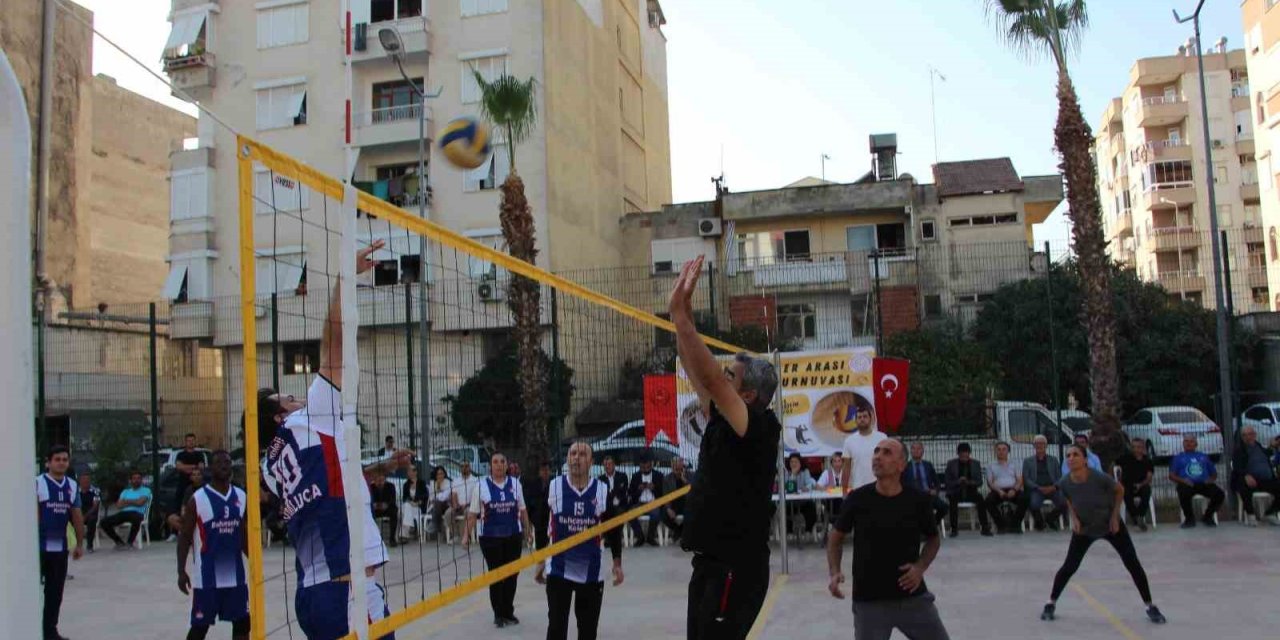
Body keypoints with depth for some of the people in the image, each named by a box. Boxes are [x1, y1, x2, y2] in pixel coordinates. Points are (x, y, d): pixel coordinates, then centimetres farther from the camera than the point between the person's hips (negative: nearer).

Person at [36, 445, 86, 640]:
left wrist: (80, 543, 14)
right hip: (39, 545, -5)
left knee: (55, 591, 10)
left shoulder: (72, 486, 9)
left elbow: (77, 516, 14)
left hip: (60, 546, 5)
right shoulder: (37, 483, -7)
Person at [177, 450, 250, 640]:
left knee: (242, 622, 8)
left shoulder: (241, 497, 5)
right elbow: (184, 537, -5)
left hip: (235, 574, 4)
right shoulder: (197, 499, -8)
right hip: (207, 576, -4)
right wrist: (181, 571, -10)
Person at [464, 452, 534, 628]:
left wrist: (528, 530, 10)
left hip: (513, 536, 3)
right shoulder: (482, 486, -6)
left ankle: (508, 612, 22)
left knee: (512, 575, 8)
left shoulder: (515, 484, 2)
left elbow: (522, 510, 10)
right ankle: (498, 614, 16)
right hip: (490, 537, -2)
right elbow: (473, 513, -3)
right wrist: (467, 535, -7)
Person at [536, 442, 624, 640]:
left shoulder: (602, 490, -3)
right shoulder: (553, 487, -4)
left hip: (591, 571, 1)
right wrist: (540, 562, 7)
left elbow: (613, 530, 6)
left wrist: (617, 563, 3)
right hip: (558, 569, -1)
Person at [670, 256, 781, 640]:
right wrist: (680, 312, 5)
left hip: (735, 569, -9)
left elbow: (709, 377, -25)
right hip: (712, 564, 9)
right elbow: (697, 371, 12)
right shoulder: (722, 423, 9)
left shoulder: (760, 427, -14)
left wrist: (680, 314, -22)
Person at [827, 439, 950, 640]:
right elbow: (836, 538, 7)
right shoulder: (857, 499, -7)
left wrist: (921, 567, -6)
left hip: (913, 598, 1)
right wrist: (834, 572, -9)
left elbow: (933, 539, 12)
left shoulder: (918, 500, -6)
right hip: (868, 601, -1)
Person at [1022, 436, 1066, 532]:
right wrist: (1039, 488, -12)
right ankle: (1039, 522, 2)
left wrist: (1054, 487, -9)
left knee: (1064, 503, -27)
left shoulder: (1053, 459, 19)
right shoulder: (1028, 461, 13)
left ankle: (1051, 518, 6)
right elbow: (1026, 479, 4)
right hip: (1036, 490, -2)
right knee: (1034, 505, -34)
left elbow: (1059, 477, 12)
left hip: (1052, 489, 2)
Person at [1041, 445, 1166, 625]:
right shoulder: (1064, 483, -24)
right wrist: (1074, 518, -12)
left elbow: (1120, 490, -10)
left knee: (1133, 564, -3)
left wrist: (1115, 515, -12)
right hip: (1084, 529, 1)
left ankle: (1150, 607, 14)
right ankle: (1051, 604, 14)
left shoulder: (1099, 477, -32)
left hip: (1111, 525, -1)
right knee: (1069, 567, -3)